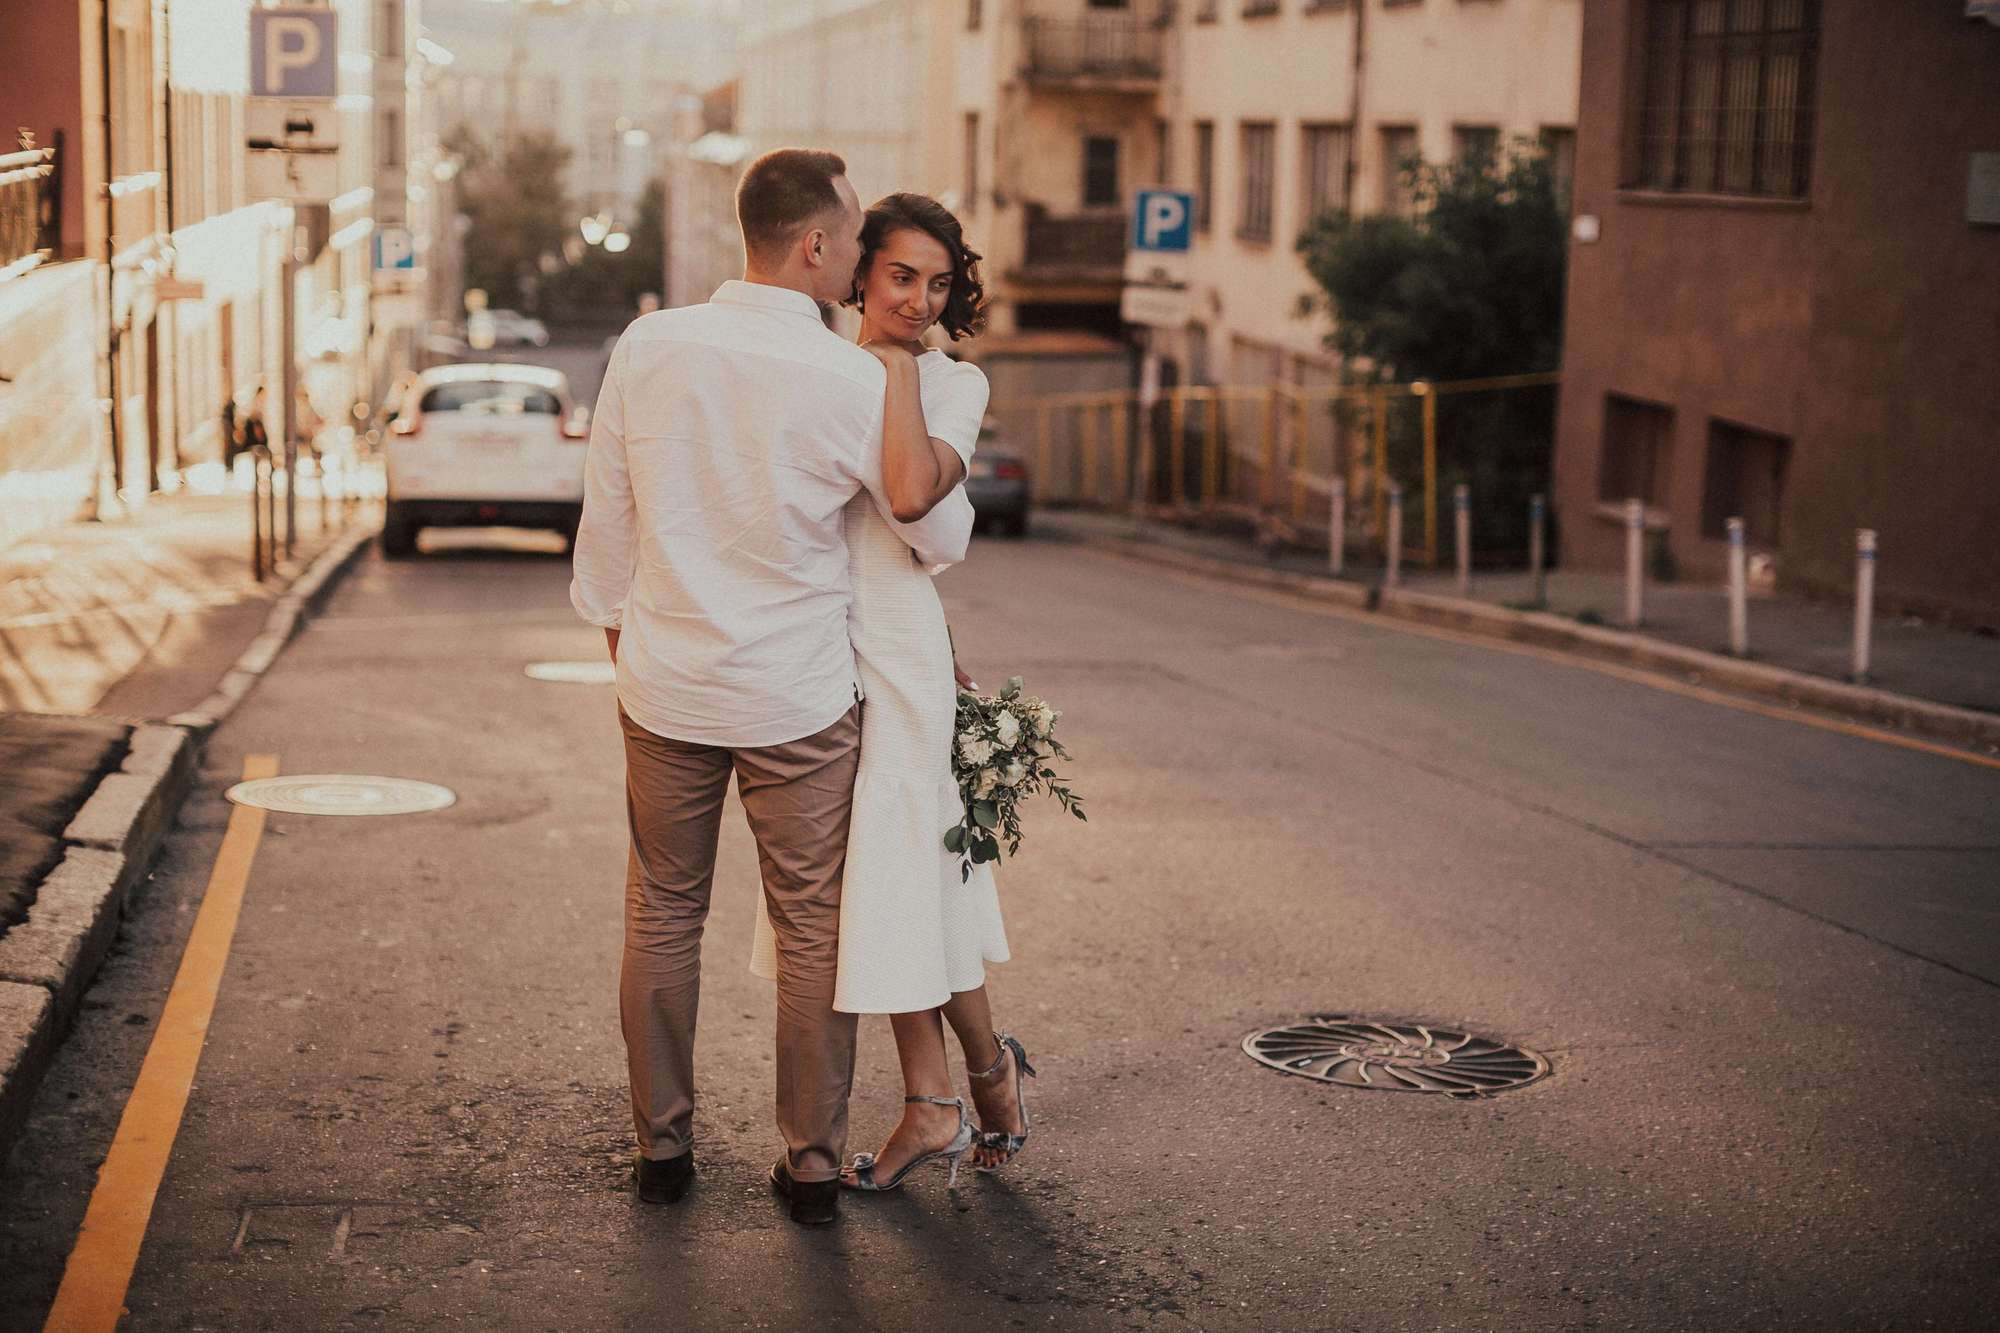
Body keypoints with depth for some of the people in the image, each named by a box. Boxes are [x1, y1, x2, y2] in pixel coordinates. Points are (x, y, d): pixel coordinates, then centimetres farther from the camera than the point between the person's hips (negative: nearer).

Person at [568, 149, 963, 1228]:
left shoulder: (647, 348, -5)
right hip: (799, 700, -3)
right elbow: (940, 535, 0)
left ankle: (661, 1146, 23)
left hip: (666, 686, 3)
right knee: (811, 929, 8)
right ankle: (812, 1163, 15)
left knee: (663, 917, 14)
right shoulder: (855, 382, -13)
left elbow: (607, 513, 5)